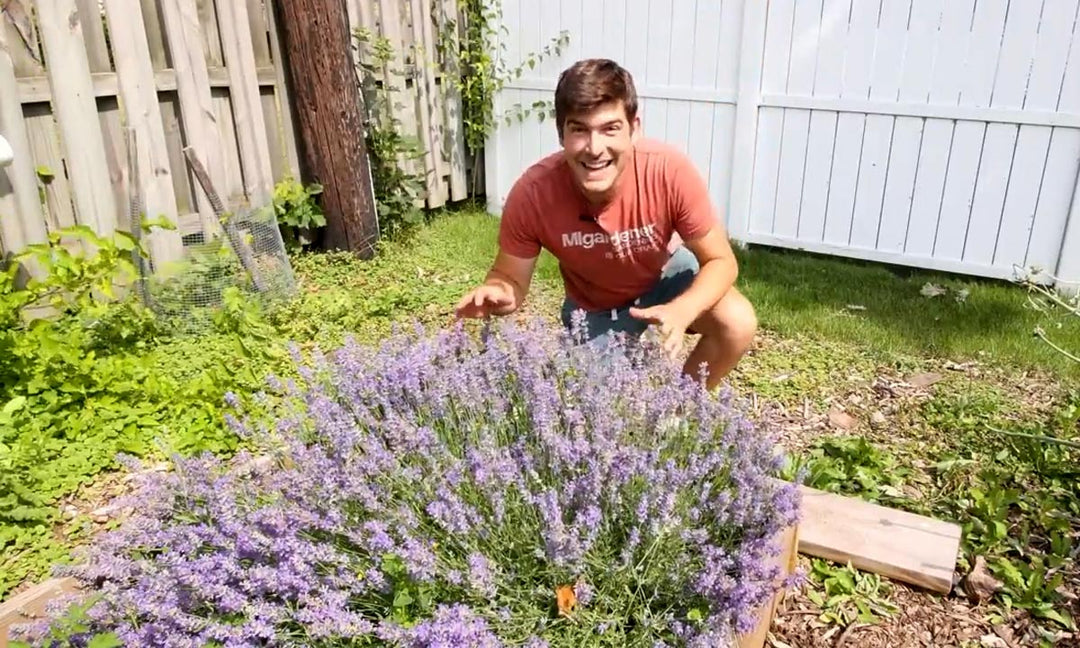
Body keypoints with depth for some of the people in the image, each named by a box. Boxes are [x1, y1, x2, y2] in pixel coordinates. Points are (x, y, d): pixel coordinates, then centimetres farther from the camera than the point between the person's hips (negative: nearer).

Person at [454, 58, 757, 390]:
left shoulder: (671, 171, -34)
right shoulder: (532, 194, -32)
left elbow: (720, 260, -22)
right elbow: (510, 276, -16)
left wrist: (680, 312, -42)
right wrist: (498, 294, -42)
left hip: (666, 275, 0)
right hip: (593, 309, 0)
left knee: (738, 324, -24)